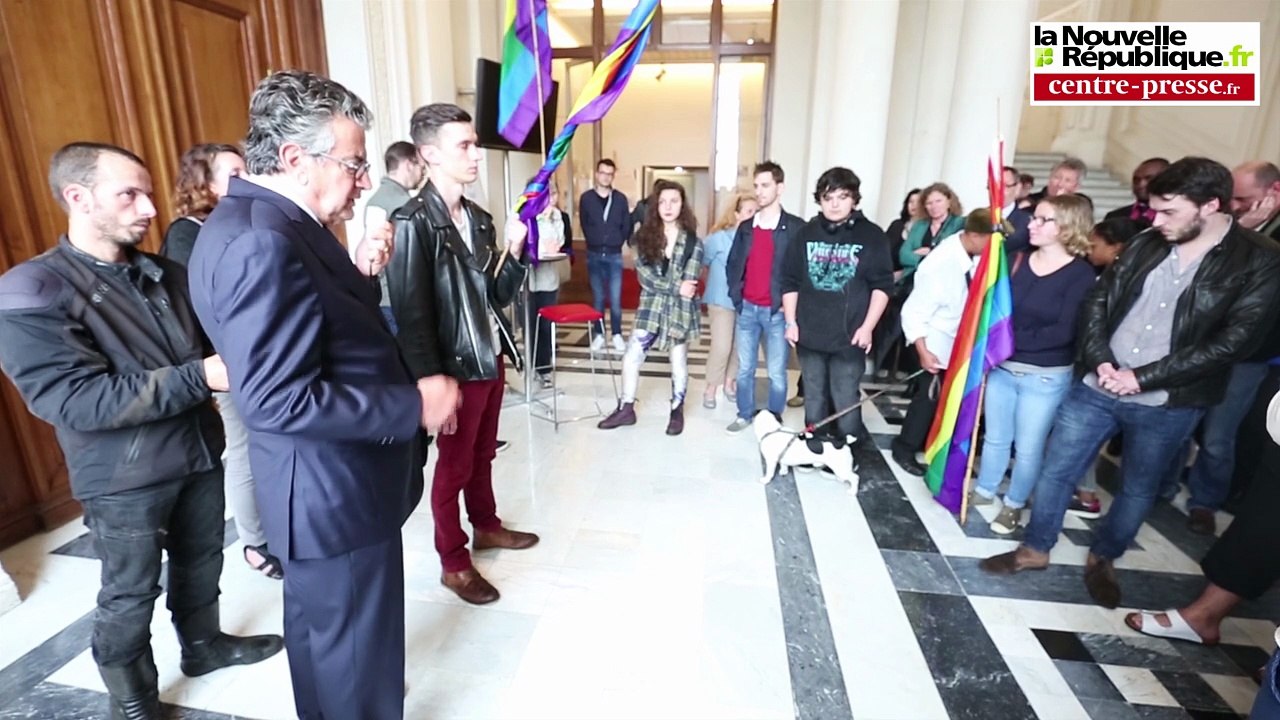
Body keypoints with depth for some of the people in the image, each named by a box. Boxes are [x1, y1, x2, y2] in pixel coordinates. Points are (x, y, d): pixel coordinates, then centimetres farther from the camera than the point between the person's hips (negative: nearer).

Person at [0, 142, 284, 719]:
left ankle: (203, 644, 47)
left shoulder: (166, 274, 3)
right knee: (130, 596, 14)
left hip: (199, 453, 5)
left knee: (201, 563, 22)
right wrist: (201, 377, -30)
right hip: (124, 478, -5)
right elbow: (75, 401, -24)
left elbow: (211, 344, 9)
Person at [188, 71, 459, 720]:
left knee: (323, 635, 30)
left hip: (326, 483, 11)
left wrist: (359, 273, -2)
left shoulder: (269, 223, 7)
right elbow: (279, 399, -30)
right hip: (334, 491, -11)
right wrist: (414, 405, -24)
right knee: (355, 651, 12)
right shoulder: (260, 241, -26)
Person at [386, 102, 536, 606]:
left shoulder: (478, 218, 7)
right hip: (457, 369, -7)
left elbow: (499, 296, 7)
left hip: (491, 361, 7)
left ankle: (486, 526, 43)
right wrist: (432, 385, -18)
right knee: (454, 466, 9)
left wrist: (513, 249, -8)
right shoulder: (413, 223, -16)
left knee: (483, 456, 22)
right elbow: (412, 316, -18)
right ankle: (454, 563, 28)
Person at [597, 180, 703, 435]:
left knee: (679, 363, 11)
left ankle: (677, 411, 29)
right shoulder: (645, 236, 0)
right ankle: (626, 409, 19)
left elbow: (689, 284, -9)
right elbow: (643, 274, -9)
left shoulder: (693, 242, -5)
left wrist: (660, 284, -12)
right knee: (631, 358, 2)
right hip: (650, 307, 2)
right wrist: (676, 287, -16)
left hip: (680, 310, -2)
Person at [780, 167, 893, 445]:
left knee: (845, 399, 2)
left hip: (850, 336, -3)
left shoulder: (871, 236, -1)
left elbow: (882, 285, -3)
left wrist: (867, 327, -9)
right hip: (809, 333, 3)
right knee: (814, 396, 14)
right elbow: (790, 282, 7)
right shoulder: (806, 234, 5)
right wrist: (791, 322, 1)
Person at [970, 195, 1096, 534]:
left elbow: (1064, 332, -17)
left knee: (1028, 448, 9)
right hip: (1002, 367, 4)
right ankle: (985, 490, 36)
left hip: (1045, 377, -4)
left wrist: (1013, 340, -19)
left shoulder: (1080, 274, -10)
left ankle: (1014, 504, 28)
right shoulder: (1019, 260, 2)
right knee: (995, 438, 17)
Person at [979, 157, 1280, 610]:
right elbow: (1098, 302, 4)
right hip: (1098, 387, 3)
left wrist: (1142, 378, -17)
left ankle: (1102, 560, 38)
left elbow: (1233, 342, -13)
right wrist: (1100, 361, -12)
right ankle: (1034, 549, 26)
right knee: (1056, 471, 7)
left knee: (1138, 490, 15)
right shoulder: (1146, 244, 2)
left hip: (1168, 405, -2)